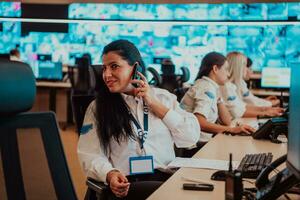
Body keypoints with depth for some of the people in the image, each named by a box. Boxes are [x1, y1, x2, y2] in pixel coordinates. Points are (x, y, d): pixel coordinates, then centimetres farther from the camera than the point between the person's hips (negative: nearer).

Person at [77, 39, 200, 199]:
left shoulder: (163, 97, 14)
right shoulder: (98, 107, 9)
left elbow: (192, 137, 5)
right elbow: (90, 154, 0)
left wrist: (154, 104, 2)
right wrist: (110, 174, -21)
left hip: (165, 177, 4)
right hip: (127, 183, -4)